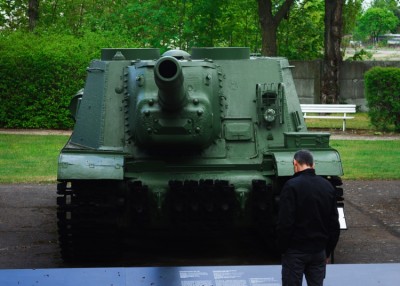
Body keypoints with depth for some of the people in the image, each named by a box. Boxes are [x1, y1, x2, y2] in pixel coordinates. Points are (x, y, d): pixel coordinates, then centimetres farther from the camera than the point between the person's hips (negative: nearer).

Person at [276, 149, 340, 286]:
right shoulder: (328, 186, 4)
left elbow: (285, 223, -17)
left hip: (295, 251, -5)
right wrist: (328, 252, 14)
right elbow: (334, 224, 8)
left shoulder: (292, 186, -14)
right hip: (319, 251, 5)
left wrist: (282, 248, -4)